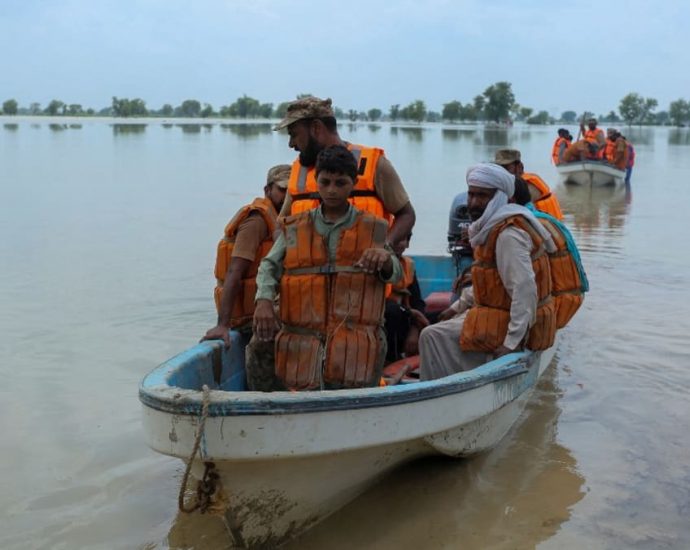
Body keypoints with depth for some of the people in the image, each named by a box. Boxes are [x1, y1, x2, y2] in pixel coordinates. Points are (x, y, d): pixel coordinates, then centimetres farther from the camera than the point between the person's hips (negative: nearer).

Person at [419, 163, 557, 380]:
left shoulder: (508, 234, -22)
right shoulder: (491, 226, 10)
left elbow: (525, 289, -28)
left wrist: (512, 342, -27)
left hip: (508, 323, -11)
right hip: (502, 312, 11)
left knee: (432, 337, -12)